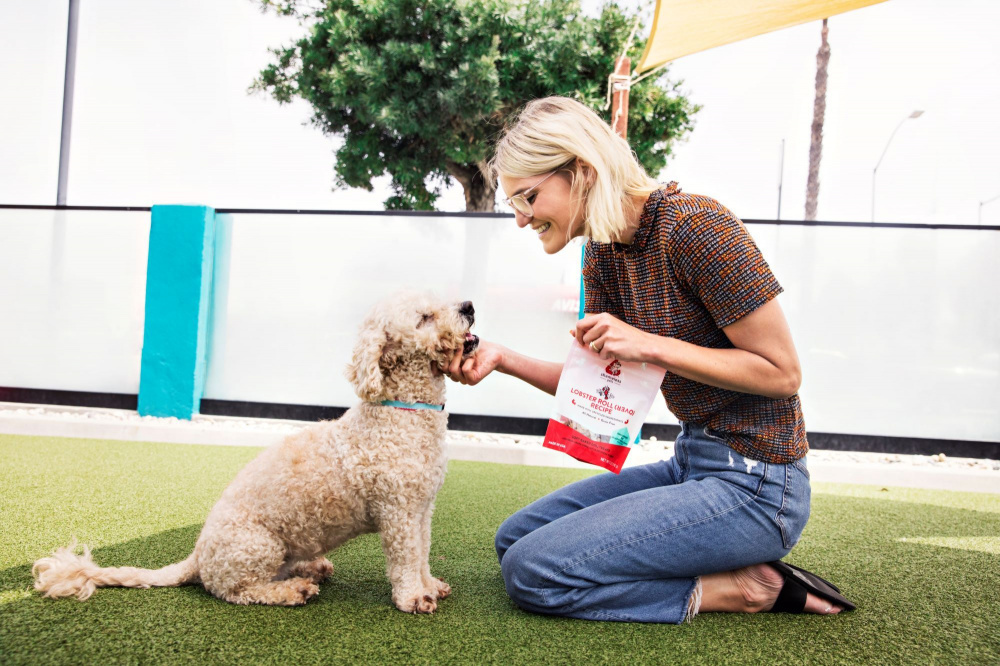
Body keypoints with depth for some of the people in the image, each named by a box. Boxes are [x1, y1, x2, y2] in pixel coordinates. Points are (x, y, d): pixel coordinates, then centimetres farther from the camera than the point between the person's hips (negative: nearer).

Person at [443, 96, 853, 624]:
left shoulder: (695, 225, -20)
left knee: (533, 572, -15)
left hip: (751, 486, -9)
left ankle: (730, 590, -3)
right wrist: (502, 359, -4)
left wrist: (650, 345, -23)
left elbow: (781, 373, -17)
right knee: (514, 539, 12)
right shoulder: (603, 253, 6)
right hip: (690, 463, 9)